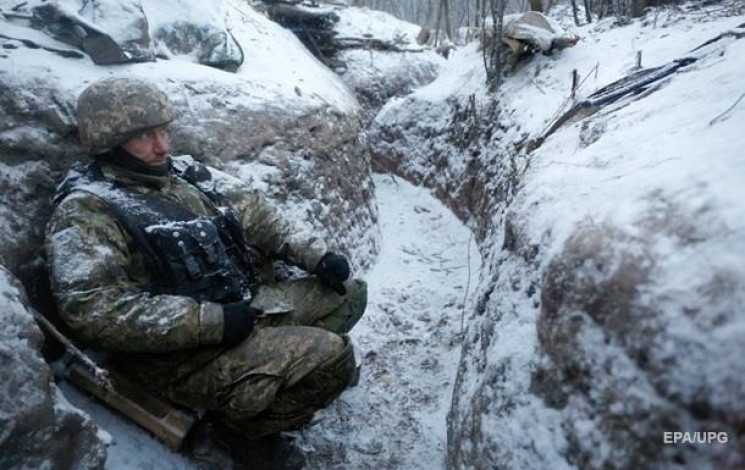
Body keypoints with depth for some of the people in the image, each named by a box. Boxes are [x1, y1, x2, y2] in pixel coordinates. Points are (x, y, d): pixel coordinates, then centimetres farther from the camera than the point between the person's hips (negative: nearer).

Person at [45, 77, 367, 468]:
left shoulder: (184, 173, 10)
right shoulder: (85, 213, -12)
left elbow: (255, 214, 14)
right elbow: (93, 311, -24)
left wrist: (316, 255, 0)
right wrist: (210, 322, -27)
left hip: (248, 303, 8)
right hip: (182, 352, -8)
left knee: (348, 294, 10)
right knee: (330, 356, -21)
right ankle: (242, 418, 4)